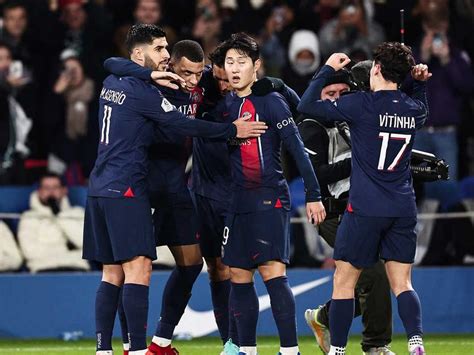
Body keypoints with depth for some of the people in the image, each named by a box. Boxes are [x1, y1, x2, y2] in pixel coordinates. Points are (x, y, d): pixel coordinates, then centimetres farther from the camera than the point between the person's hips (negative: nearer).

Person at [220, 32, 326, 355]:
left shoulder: (271, 101, -7)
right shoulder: (225, 105, 10)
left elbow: (298, 149, -9)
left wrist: (313, 195, -11)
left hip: (270, 199, -6)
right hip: (238, 203, 6)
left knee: (273, 273, -15)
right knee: (239, 277, 6)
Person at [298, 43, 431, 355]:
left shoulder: (362, 104, -11)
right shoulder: (413, 109, 6)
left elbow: (306, 105, -7)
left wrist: (328, 69, 2)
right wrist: (421, 83, 21)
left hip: (366, 209, -5)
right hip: (404, 209, 5)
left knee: (344, 281, 5)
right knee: (402, 283, 6)